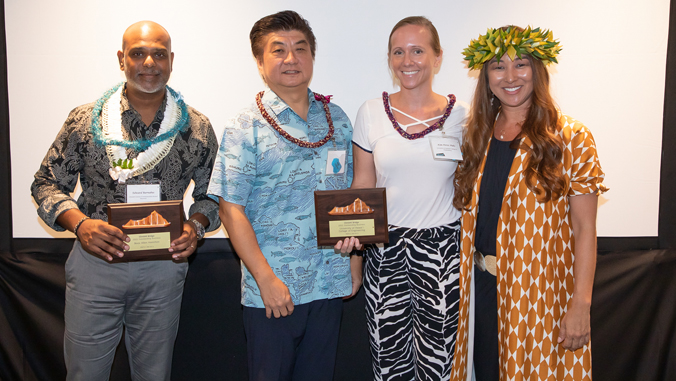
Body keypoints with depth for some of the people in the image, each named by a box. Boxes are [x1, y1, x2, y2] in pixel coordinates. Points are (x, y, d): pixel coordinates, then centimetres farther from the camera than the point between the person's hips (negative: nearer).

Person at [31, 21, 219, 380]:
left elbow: (210, 193, 9)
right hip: (94, 261, 0)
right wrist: (79, 223, -15)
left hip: (163, 266, 1)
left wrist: (195, 227, -11)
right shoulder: (84, 120, -2)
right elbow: (47, 184, 3)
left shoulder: (197, 128, 0)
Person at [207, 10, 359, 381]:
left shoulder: (337, 118, 6)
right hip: (271, 291, -4)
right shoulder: (244, 128, -8)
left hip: (330, 283, 4)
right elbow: (231, 209, -11)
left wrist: (355, 260, 9)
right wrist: (267, 280, -15)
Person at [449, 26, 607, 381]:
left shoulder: (570, 137, -7)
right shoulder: (479, 135, 6)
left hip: (541, 288, -4)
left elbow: (584, 228, -9)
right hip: (484, 282, 4)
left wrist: (580, 304, -14)